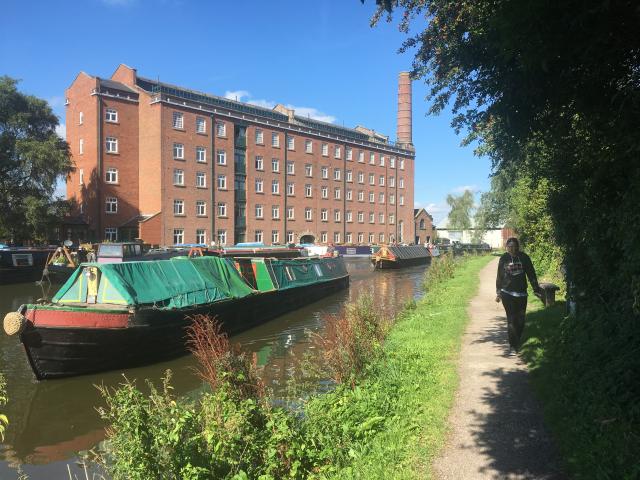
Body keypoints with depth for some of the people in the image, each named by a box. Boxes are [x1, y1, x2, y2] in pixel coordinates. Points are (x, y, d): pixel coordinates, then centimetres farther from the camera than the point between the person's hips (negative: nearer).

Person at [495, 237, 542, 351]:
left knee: (521, 320, 6)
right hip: (507, 293, -2)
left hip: (521, 293, 2)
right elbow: (499, 276, 7)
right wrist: (498, 292, 8)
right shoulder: (504, 258, 0)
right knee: (511, 319, -3)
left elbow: (531, 274, 6)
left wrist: (536, 289, 5)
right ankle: (513, 345, 4)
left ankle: (517, 341, 28)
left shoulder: (524, 257, 1)